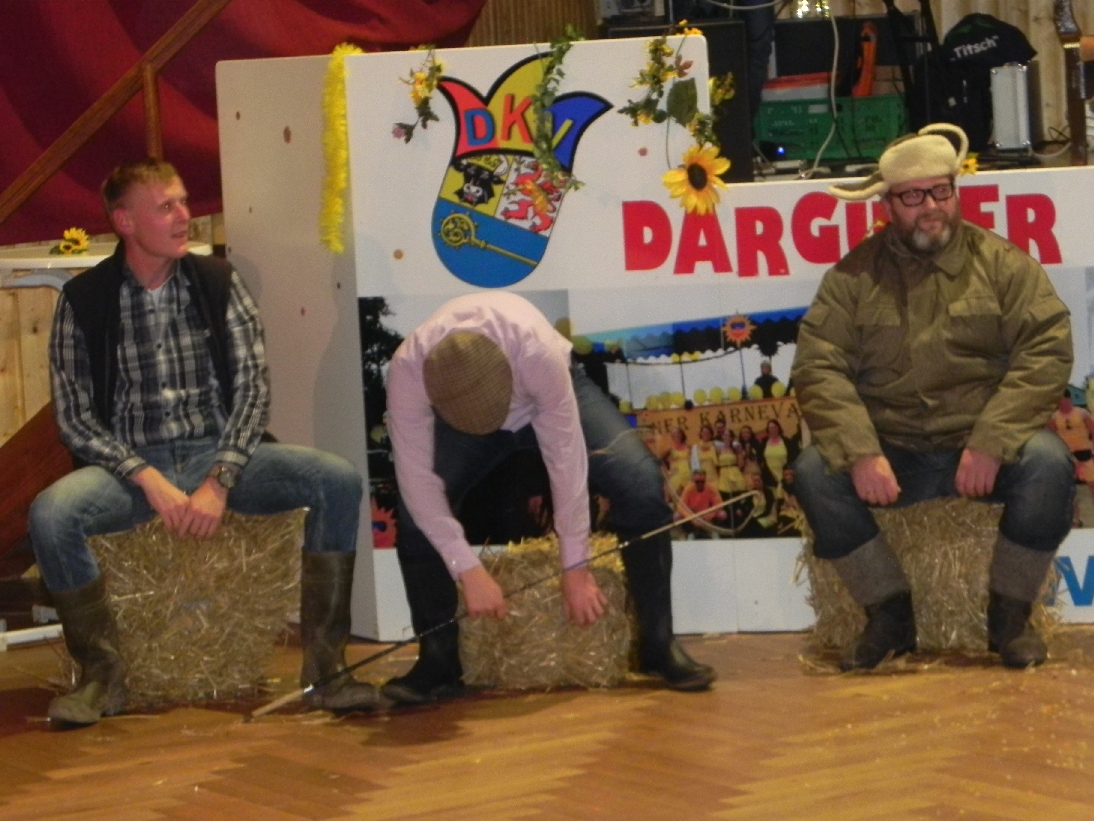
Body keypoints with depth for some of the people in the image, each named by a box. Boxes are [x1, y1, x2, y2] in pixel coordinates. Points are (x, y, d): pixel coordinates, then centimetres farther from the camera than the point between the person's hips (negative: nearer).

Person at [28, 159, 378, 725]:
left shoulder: (217, 284, 5)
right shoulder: (83, 301, 0)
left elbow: (253, 390, -1)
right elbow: (75, 418, -3)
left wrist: (219, 482, -15)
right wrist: (151, 482, -17)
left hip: (219, 455, 2)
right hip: (131, 466, -2)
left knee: (338, 481, -23)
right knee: (51, 514, -33)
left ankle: (324, 666, -17)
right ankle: (102, 675, -13)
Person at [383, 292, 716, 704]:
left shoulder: (537, 349, -42)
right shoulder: (407, 369, -38)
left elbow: (565, 461, -33)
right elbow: (416, 479, -31)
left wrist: (575, 568, -28)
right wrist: (469, 570, -35)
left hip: (557, 395, -1)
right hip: (457, 415, 1)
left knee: (640, 482, -23)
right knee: (416, 507, -23)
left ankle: (659, 645, -11)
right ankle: (438, 659, -7)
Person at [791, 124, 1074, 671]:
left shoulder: (1001, 263, 3)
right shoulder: (854, 276, 4)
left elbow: (1047, 351, -8)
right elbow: (818, 368, -7)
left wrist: (991, 443, -22)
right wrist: (860, 454, -24)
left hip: (985, 445, -1)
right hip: (892, 455, 1)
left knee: (1047, 464, -31)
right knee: (814, 473, -25)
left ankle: (1010, 614, -7)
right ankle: (889, 615, -5)